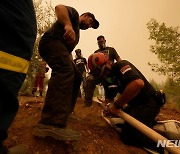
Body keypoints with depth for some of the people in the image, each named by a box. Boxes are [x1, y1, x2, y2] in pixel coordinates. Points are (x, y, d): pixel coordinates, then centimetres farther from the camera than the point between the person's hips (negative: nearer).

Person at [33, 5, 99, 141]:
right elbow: (59, 7, -11)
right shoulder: (74, 13, 12)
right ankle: (51, 124, -48)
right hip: (51, 41, -11)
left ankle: (66, 111, 16)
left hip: (61, 49, 11)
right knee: (65, 71, -34)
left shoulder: (77, 32, 36)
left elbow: (69, 50, 34)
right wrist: (68, 25, -29)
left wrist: (73, 65, 23)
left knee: (77, 77, 11)